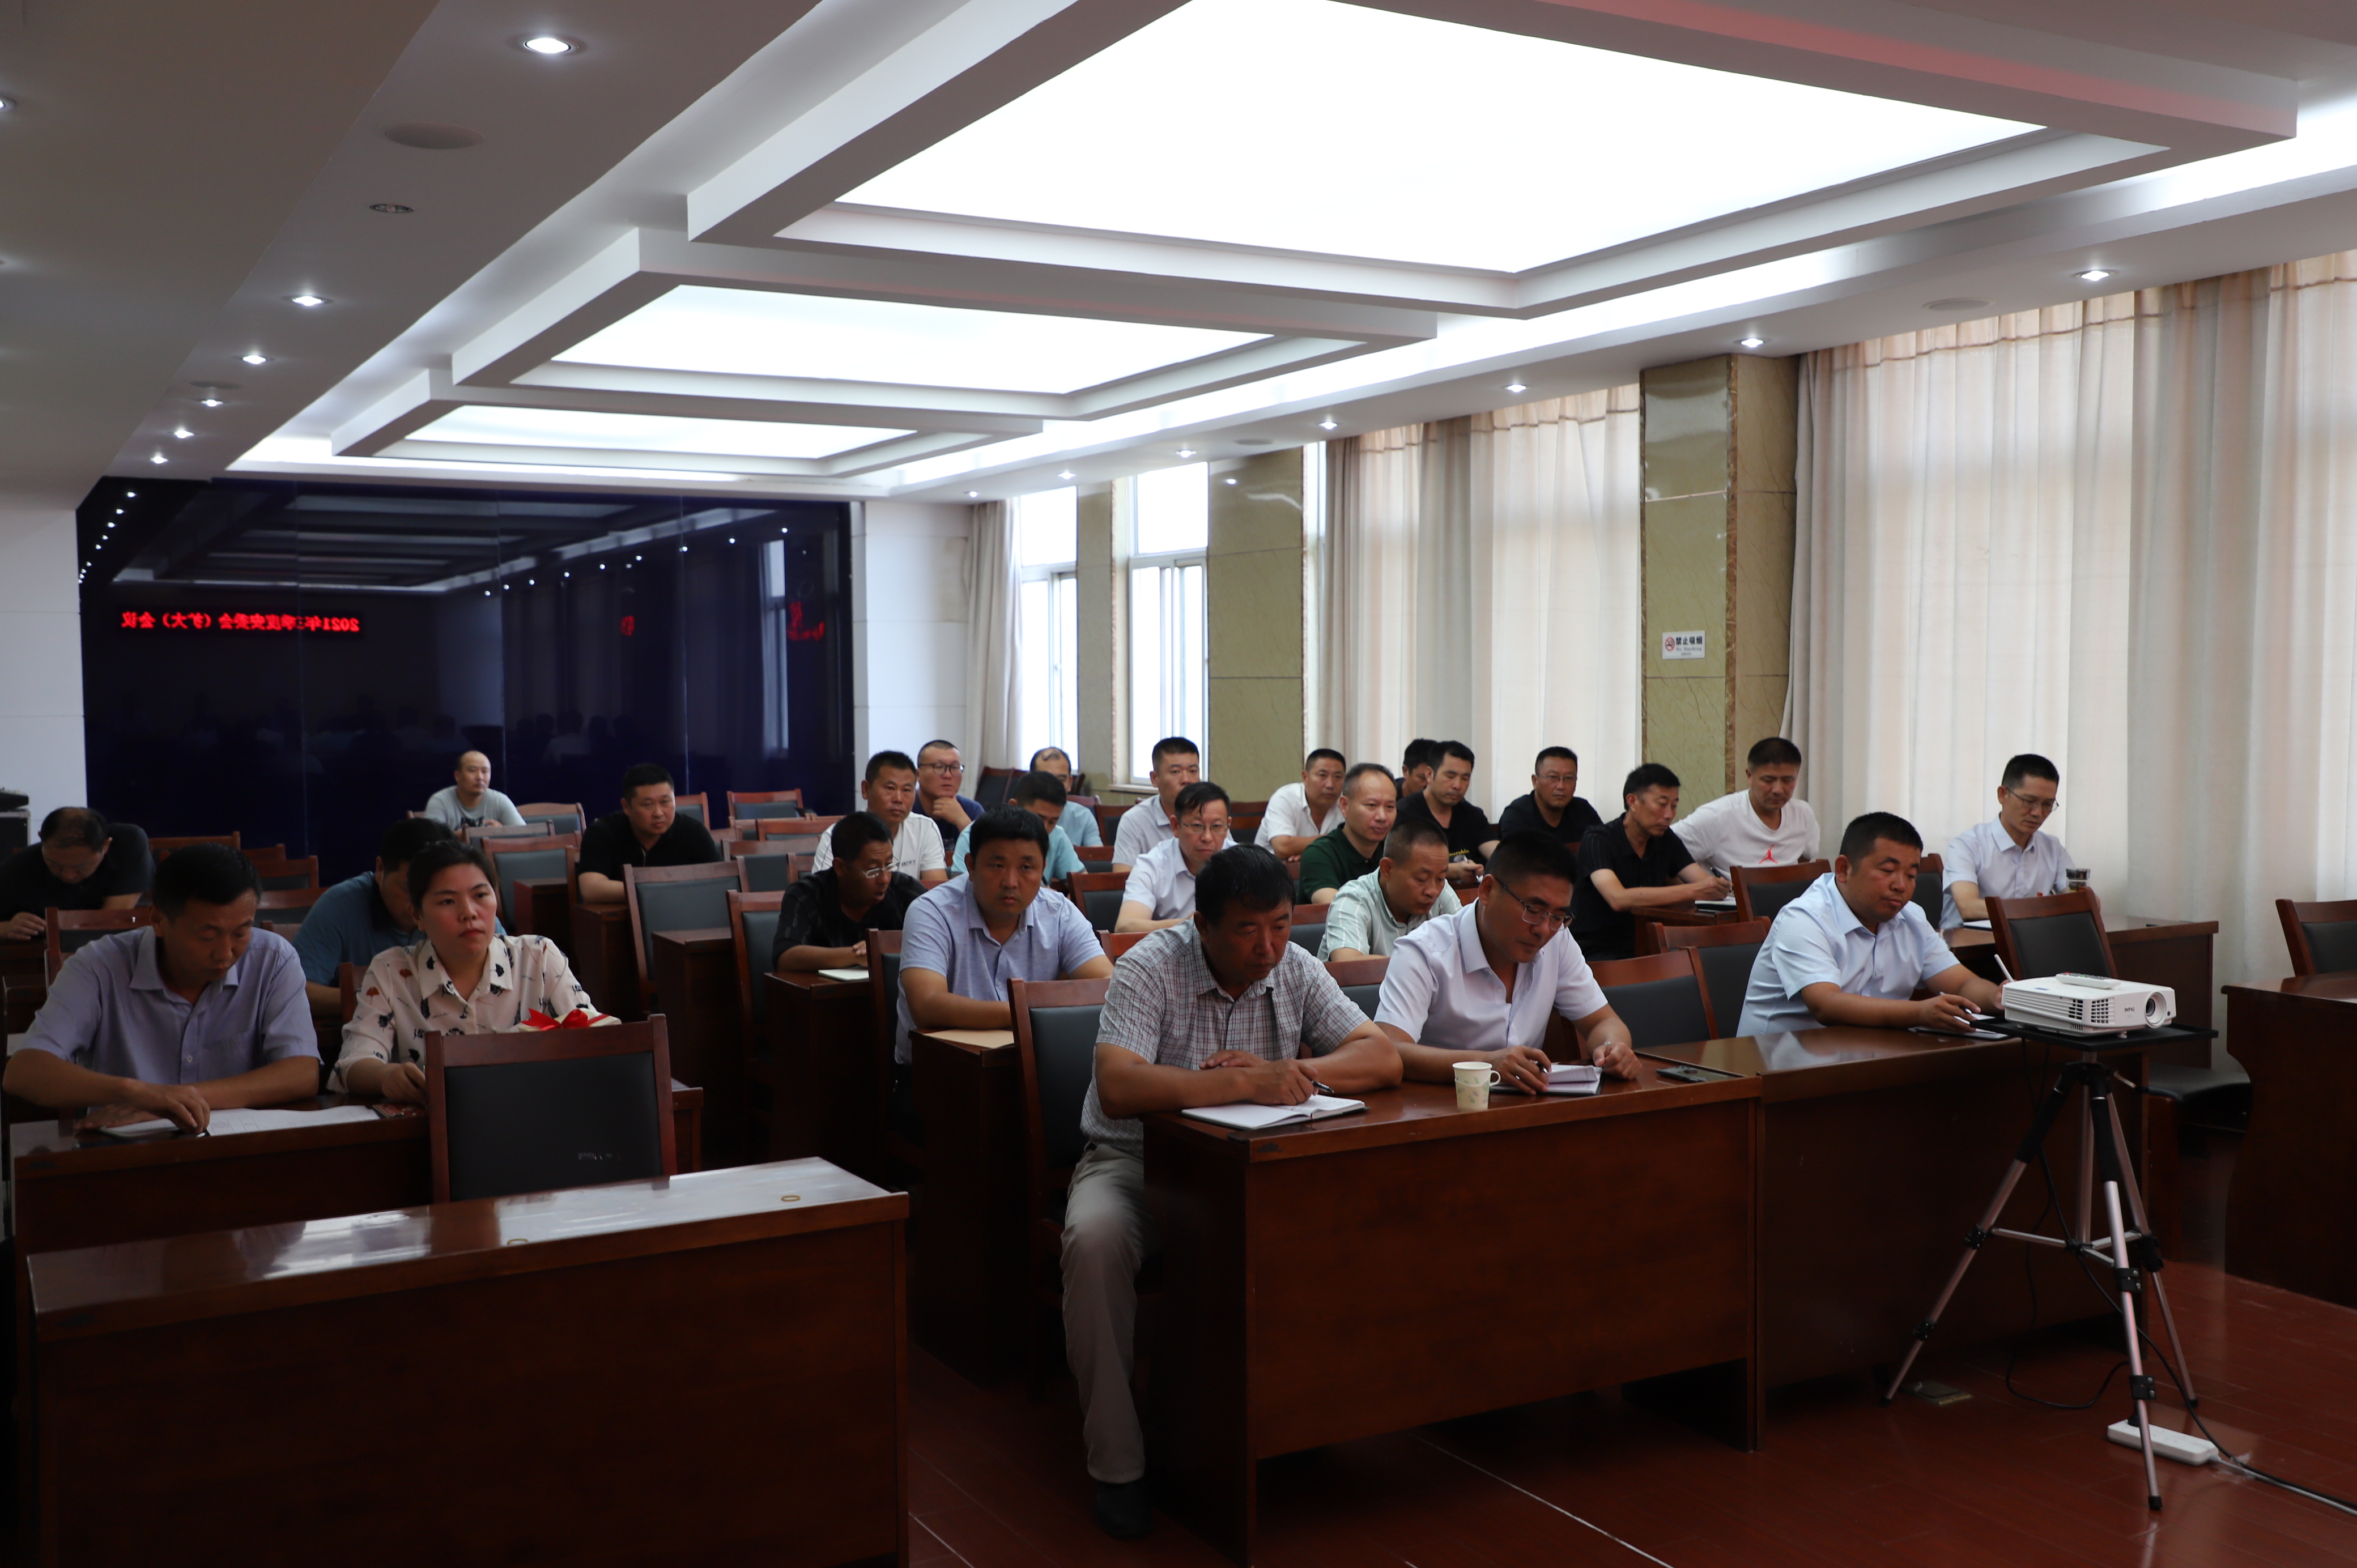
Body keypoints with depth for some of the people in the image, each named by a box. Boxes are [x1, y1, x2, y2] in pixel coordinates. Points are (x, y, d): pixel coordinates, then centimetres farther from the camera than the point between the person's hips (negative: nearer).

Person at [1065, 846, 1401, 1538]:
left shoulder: (1296, 969, -2)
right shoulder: (1151, 968, -16)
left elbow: (1383, 1059, -6)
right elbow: (1118, 1088, -31)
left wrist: (1285, 1073, -22)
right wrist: (1246, 1083, -35)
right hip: (1134, 1162, -4)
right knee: (1095, 1242, -35)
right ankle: (1118, 1467, -19)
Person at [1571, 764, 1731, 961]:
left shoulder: (1667, 840, 8)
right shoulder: (1597, 841, -13)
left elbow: (1705, 882, -1)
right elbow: (1619, 899, -29)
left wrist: (1719, 886, -24)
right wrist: (1693, 891, -34)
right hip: (1596, 953, -6)